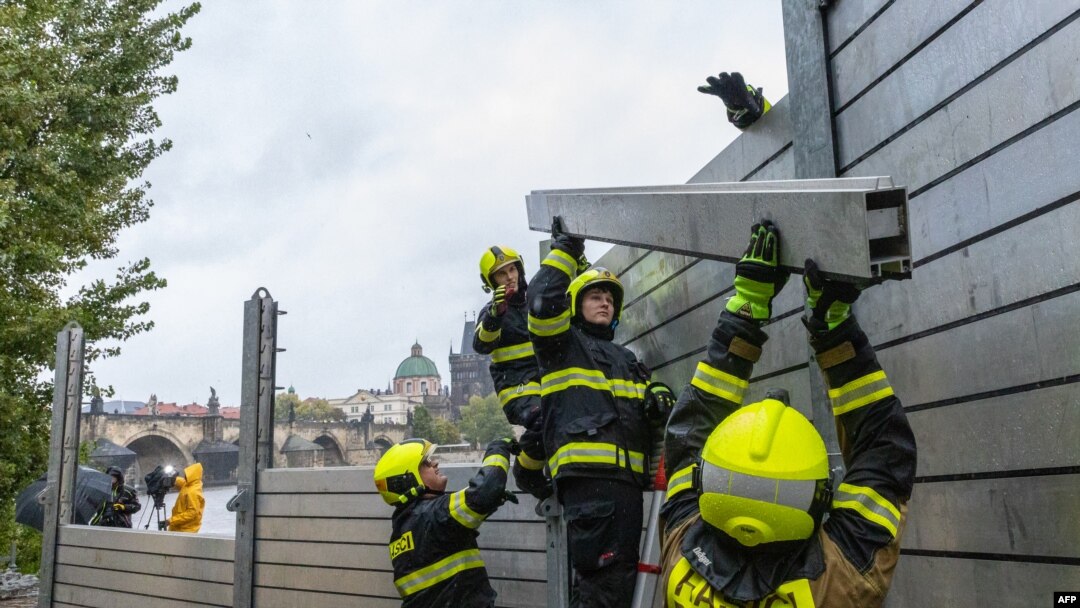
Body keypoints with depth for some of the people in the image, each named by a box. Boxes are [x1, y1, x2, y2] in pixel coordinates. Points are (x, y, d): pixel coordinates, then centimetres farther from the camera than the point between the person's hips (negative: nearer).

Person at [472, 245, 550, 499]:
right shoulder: (491, 312, 7)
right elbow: (481, 345, -11)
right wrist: (495, 314, -31)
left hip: (549, 380, 5)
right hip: (518, 386, -4)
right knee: (543, 423, -34)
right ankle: (527, 473, -7)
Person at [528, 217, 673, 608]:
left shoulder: (626, 360, 33)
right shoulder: (563, 343, 10)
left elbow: (648, 394, 34)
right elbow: (543, 304, -10)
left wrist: (657, 396, 9)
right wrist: (565, 250, -5)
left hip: (627, 477, 8)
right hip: (588, 475, -8)